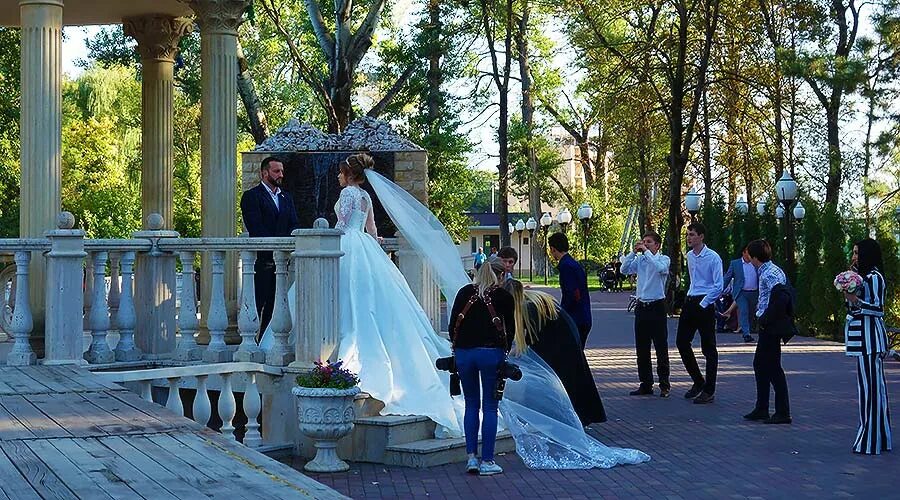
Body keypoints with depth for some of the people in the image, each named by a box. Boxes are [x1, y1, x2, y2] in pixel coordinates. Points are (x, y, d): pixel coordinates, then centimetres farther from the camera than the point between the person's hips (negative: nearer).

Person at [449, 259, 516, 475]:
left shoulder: (464, 293, 11)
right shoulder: (503, 296, 4)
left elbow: (452, 325, 8)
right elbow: (511, 329, 5)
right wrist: (504, 351, 18)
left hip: (464, 352, 3)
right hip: (491, 352, -3)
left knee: (471, 405, 14)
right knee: (490, 407, 3)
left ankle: (471, 457, 6)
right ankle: (487, 461, 2)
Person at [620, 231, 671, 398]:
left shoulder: (663, 259, -3)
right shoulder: (640, 260, 11)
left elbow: (660, 268, -24)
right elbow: (625, 269, 1)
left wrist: (646, 252, -19)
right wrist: (634, 252, -5)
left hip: (657, 307, -6)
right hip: (641, 307, 6)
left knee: (661, 348, -2)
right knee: (642, 348, 8)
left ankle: (664, 385, 3)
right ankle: (646, 384, 16)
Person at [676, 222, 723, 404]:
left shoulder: (713, 258, -12)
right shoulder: (689, 256, 11)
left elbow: (718, 286, -14)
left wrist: (703, 304, -15)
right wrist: (691, 298, 17)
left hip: (705, 304, -8)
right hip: (690, 302, 8)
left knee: (708, 348, -1)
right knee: (681, 342, 7)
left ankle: (709, 391, 5)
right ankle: (698, 382, 23)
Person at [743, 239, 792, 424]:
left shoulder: (769, 274, -17)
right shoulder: (767, 271, 13)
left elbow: (781, 298, -29)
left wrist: (766, 319, -20)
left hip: (772, 328, -11)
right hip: (767, 327, 11)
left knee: (773, 368, -5)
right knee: (760, 364, 16)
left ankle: (783, 413, 0)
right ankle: (761, 409, 23)